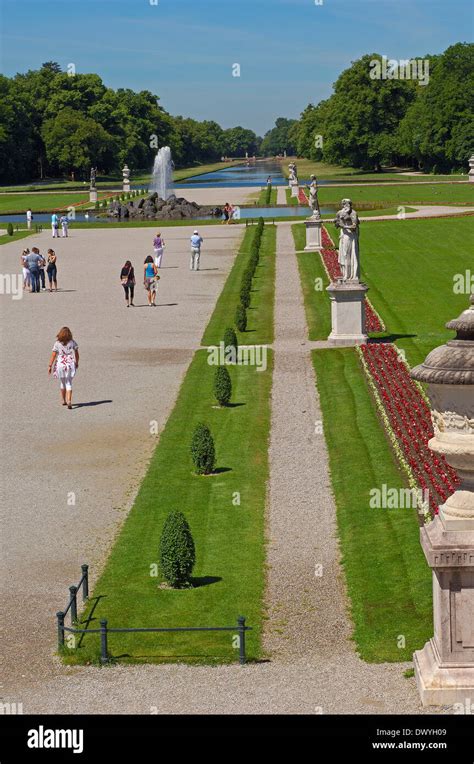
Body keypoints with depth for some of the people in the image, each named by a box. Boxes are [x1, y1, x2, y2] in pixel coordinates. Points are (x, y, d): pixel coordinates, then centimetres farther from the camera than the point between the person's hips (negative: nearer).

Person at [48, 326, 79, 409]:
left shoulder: (57, 344, -6)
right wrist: (76, 363, 18)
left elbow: (53, 355, -7)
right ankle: (69, 401, -10)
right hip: (70, 364, 0)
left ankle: (63, 400, 28)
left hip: (60, 364, 0)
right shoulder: (72, 342, -3)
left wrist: (50, 366, -2)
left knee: (62, 383, 18)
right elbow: (77, 354, 3)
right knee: (69, 384, 5)